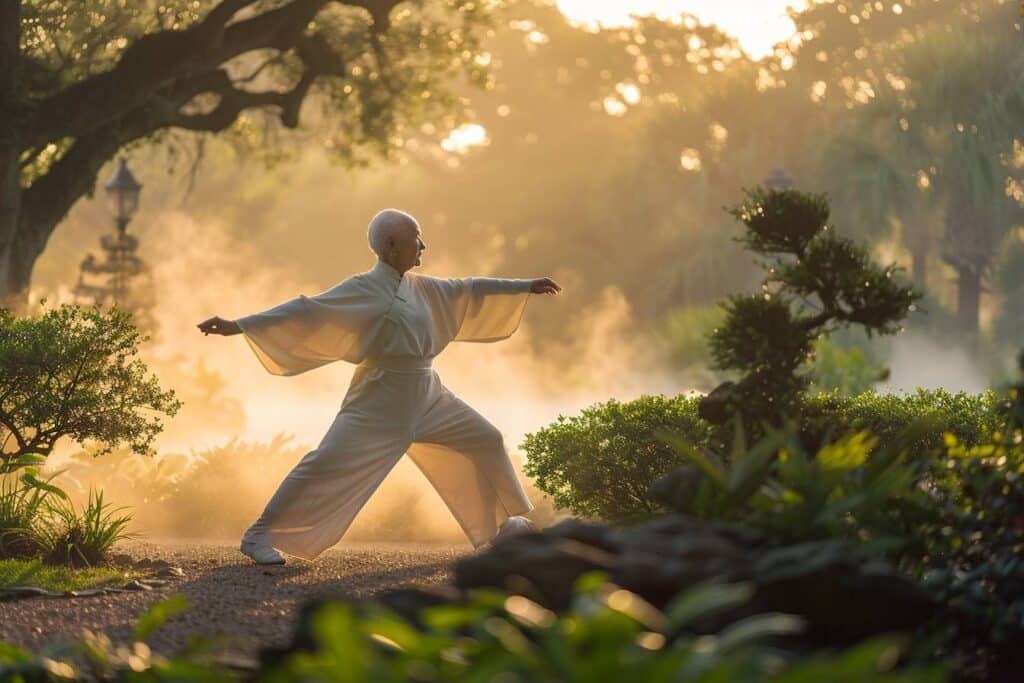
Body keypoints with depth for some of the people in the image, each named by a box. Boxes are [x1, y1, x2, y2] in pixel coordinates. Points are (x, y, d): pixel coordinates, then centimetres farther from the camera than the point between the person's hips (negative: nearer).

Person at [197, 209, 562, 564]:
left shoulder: (420, 288, 10)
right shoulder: (364, 289, -14)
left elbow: (467, 290, 23)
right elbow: (305, 311, -20)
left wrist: (526, 287, 30)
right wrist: (237, 326, -28)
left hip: (426, 398, 9)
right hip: (380, 403, -9)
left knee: (485, 441, 17)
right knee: (331, 463, -20)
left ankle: (502, 524, 35)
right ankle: (260, 536, -16)